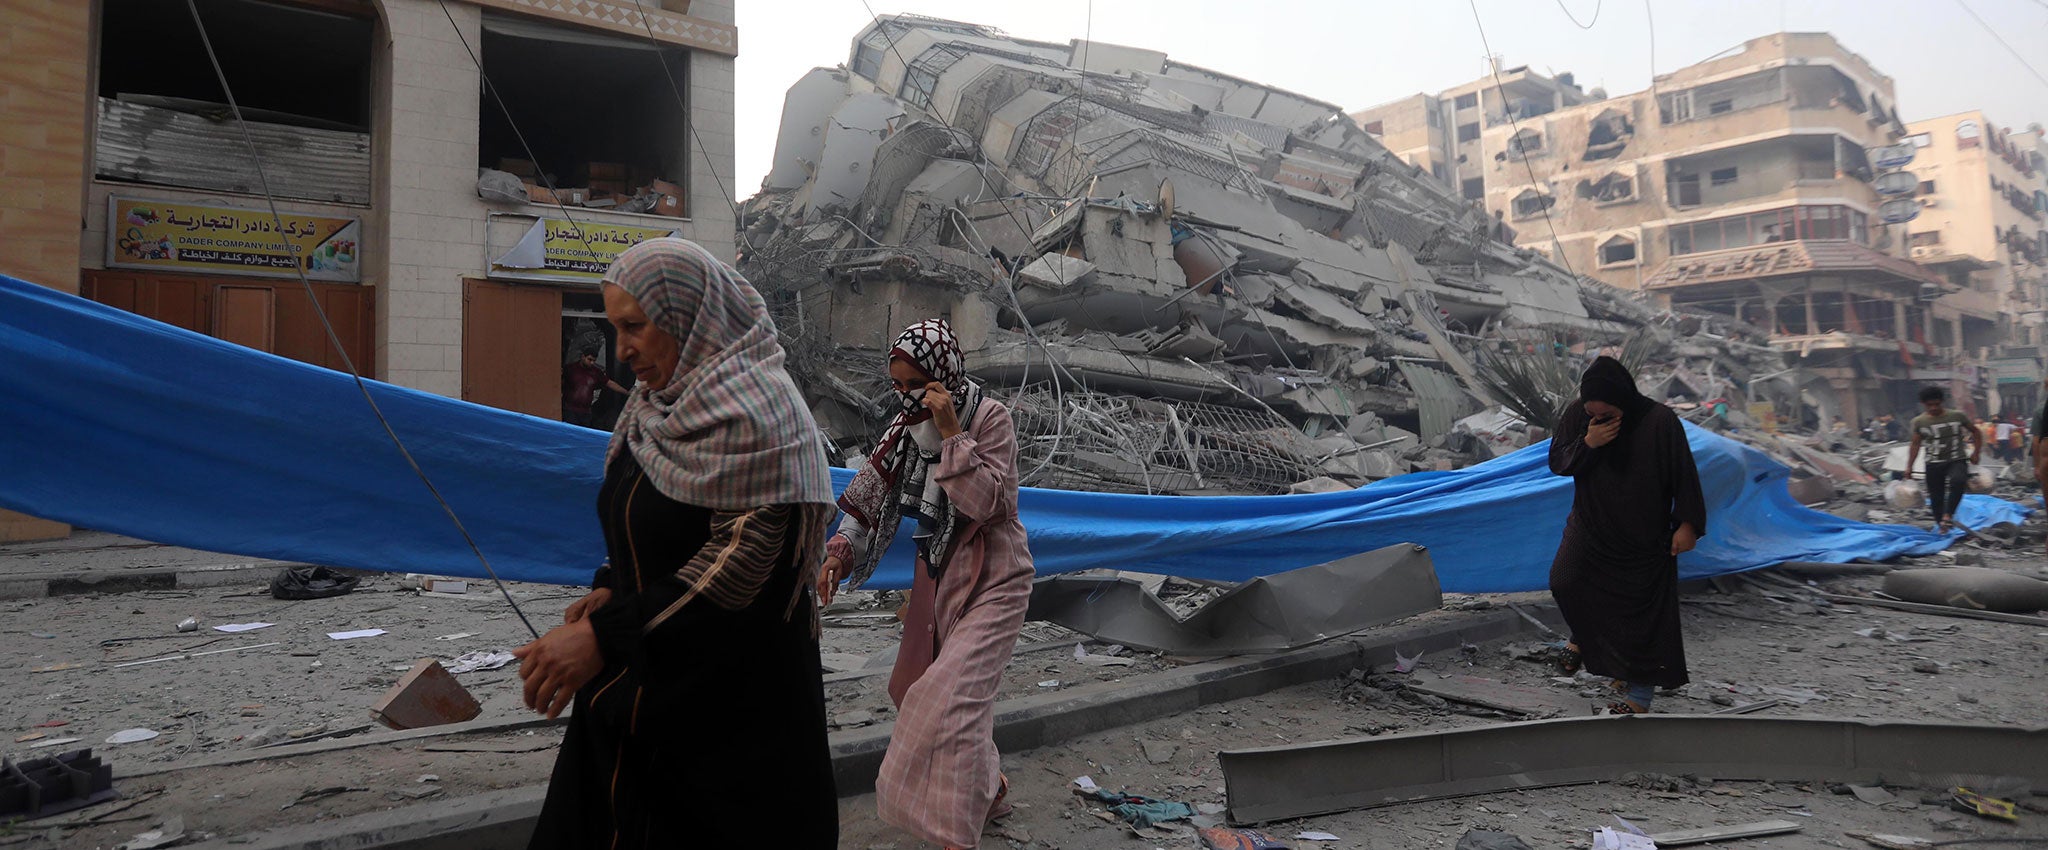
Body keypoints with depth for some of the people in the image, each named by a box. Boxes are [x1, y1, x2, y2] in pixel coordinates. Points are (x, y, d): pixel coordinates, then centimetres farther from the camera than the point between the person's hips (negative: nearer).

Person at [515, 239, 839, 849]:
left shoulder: (749, 409, -18)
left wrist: (606, 635, -24)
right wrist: (613, 592, 1)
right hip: (643, 687, 8)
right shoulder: (667, 400, 10)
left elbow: (744, 561, -24)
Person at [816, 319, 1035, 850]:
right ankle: (990, 786, 41)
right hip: (936, 576, 7)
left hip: (990, 580, -7)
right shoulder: (908, 426, -1)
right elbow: (873, 497, 1)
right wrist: (840, 552, -13)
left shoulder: (990, 418, -17)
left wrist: (952, 432, -29)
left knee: (953, 697, -18)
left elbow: (985, 502, -26)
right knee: (920, 690, 18)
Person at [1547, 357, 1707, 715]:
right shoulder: (1576, 415, -9)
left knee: (1642, 611, 0)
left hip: (1644, 536, -3)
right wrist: (1587, 443, -24)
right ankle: (1585, 635, 22)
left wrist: (1688, 524, -12)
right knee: (1564, 582, -11)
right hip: (1591, 525, 3)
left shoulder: (1660, 421, -18)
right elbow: (1556, 462, -6)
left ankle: (1639, 693, 10)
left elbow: (1685, 474, -11)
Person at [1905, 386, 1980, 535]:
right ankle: (1941, 526, 20)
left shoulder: (1958, 416, -2)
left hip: (1957, 461, -2)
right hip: (1934, 464, 2)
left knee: (1958, 481, -32)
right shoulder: (1919, 422, 0)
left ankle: (1948, 515, -23)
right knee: (1936, 497, 4)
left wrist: (1976, 452, 2)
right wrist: (1909, 467, 5)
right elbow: (1915, 445, 8)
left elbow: (1976, 432, 11)